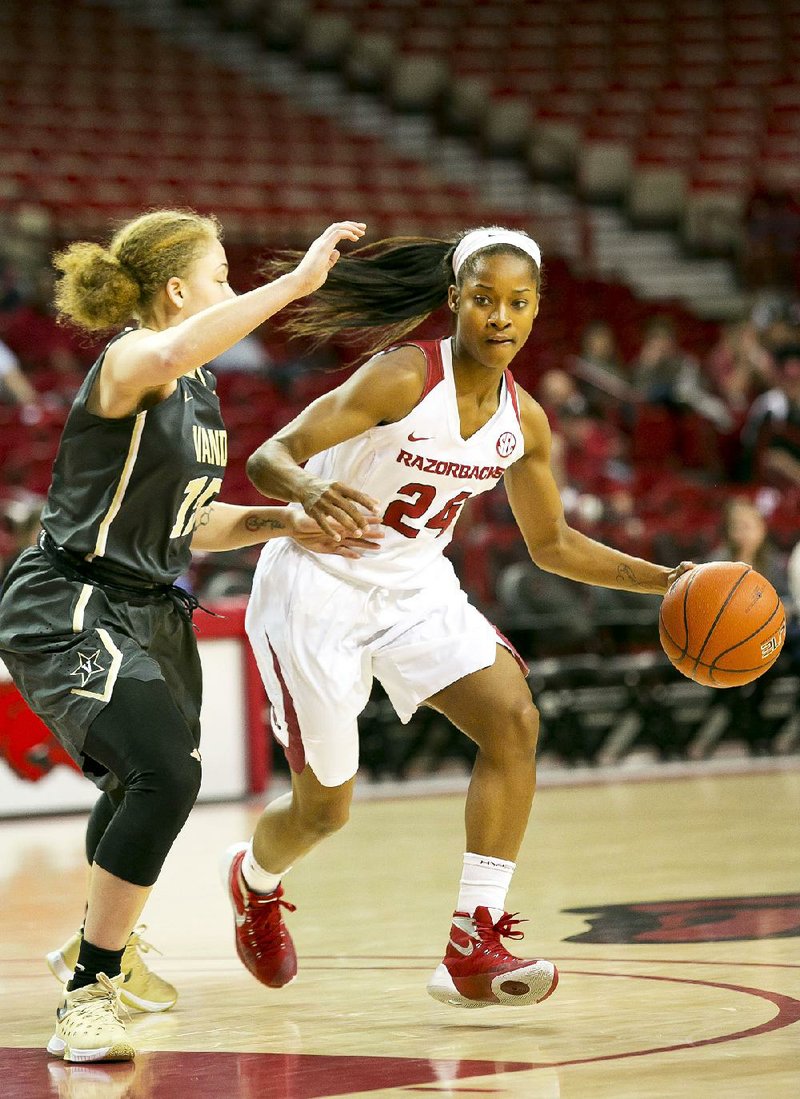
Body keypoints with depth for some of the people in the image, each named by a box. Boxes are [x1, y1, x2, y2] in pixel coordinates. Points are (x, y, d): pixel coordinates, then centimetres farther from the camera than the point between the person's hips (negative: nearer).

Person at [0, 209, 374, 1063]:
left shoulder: (201, 391, 10)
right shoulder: (129, 361, -18)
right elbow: (173, 353, -45)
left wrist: (284, 522, 5)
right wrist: (295, 281, -43)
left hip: (151, 610, 10)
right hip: (70, 608, -10)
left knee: (153, 783, 28)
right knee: (165, 774, -28)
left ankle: (102, 946, 55)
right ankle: (87, 995, -19)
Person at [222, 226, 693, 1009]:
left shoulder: (521, 421, -3)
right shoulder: (403, 377, -23)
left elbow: (551, 544, 11)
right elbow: (267, 460, -26)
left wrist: (665, 580, 1)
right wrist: (308, 492, -50)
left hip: (415, 585, 5)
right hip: (317, 585, -5)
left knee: (514, 718, -20)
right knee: (322, 810, 4)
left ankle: (474, 949, -18)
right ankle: (252, 879, 43)